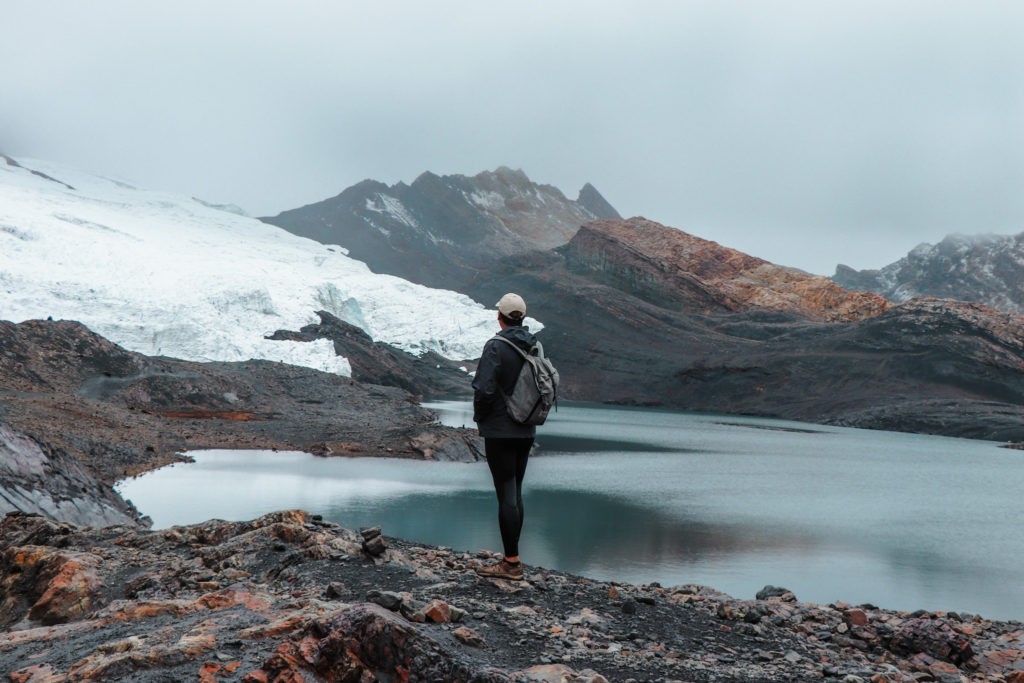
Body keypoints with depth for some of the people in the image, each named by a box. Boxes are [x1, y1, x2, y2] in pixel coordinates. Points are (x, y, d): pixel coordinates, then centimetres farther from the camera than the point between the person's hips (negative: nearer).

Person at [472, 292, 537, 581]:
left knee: (506, 495, -3)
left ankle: (512, 563, 0)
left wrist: (479, 417, -3)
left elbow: (484, 389, -21)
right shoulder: (535, 347, 5)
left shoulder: (496, 347, -16)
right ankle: (512, 559, 22)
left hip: (500, 431, -7)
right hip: (526, 432, 7)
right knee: (515, 493, 15)